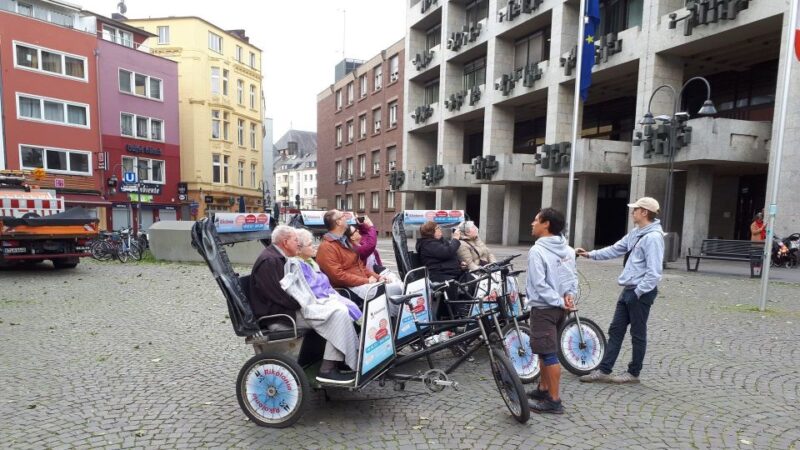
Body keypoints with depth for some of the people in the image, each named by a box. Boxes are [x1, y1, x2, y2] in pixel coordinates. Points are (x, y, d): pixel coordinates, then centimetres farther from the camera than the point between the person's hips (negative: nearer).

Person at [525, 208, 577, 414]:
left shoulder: (537, 251, -19)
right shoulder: (567, 250, 6)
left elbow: (540, 285, -22)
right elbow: (574, 275, 9)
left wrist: (560, 301, -16)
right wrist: (569, 295, -3)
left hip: (544, 308, -8)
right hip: (558, 308, 8)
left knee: (549, 354, 0)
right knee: (545, 351, 20)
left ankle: (554, 401, 9)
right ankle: (543, 389, 32)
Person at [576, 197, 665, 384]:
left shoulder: (653, 237, -18)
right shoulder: (635, 234, 11)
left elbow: (654, 272, -22)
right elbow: (615, 250, 17)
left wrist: (638, 292, -19)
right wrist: (591, 254, 10)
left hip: (641, 292, -9)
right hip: (628, 290, 9)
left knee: (638, 334, 6)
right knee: (615, 330, 10)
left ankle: (633, 373, 21)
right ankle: (603, 371, 16)